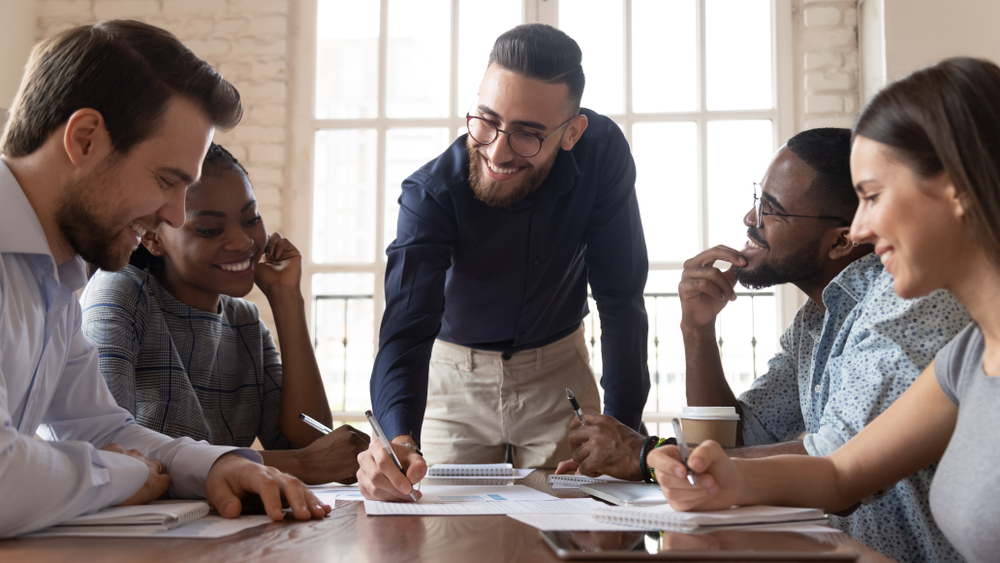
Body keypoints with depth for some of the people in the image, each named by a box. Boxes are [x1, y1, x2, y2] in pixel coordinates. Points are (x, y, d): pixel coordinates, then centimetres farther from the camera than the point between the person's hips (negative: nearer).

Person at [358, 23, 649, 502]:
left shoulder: (601, 151, -22)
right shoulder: (430, 193, -25)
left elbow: (620, 297, -17)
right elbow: (407, 325, -34)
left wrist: (623, 424, -23)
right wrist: (399, 439, -54)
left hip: (559, 372, 1)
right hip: (456, 376, -1)